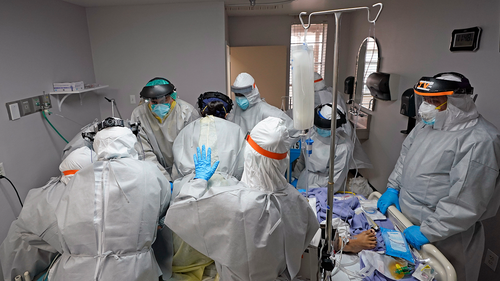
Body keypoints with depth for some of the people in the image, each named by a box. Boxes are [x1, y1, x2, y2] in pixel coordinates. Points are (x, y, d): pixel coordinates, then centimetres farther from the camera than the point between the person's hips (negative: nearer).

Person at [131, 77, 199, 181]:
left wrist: (175, 180, -18)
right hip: (157, 172, 2)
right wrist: (166, 180, -20)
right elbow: (145, 154, -11)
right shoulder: (138, 115, -8)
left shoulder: (188, 112, -12)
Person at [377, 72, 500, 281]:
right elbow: (405, 156, 15)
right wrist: (393, 187, 7)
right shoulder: (427, 124, 2)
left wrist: (429, 232, -22)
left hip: (443, 237, -7)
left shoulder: (480, 140, -23)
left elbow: (466, 200, -25)